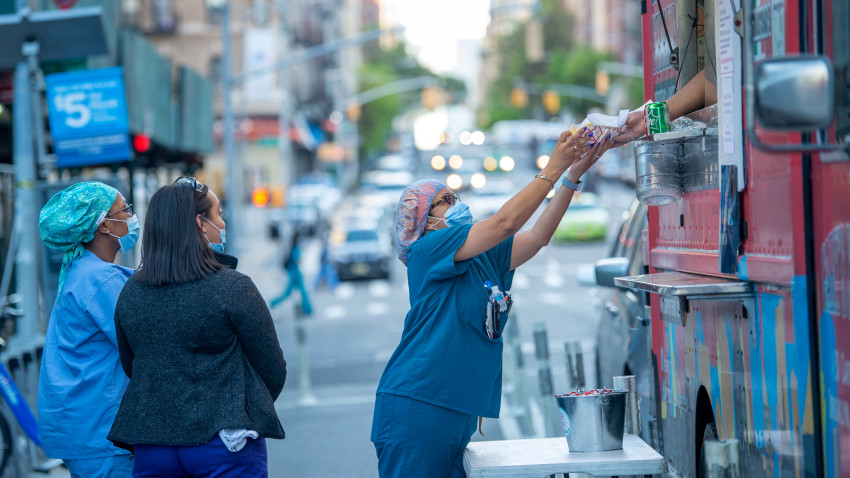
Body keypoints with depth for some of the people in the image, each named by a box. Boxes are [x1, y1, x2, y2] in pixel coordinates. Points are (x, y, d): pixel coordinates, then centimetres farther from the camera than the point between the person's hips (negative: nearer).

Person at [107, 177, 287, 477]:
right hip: (224, 442, -5)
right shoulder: (233, 289, -11)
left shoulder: (130, 292, 5)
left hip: (151, 446, 5)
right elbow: (272, 368, -5)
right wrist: (253, 412, 15)